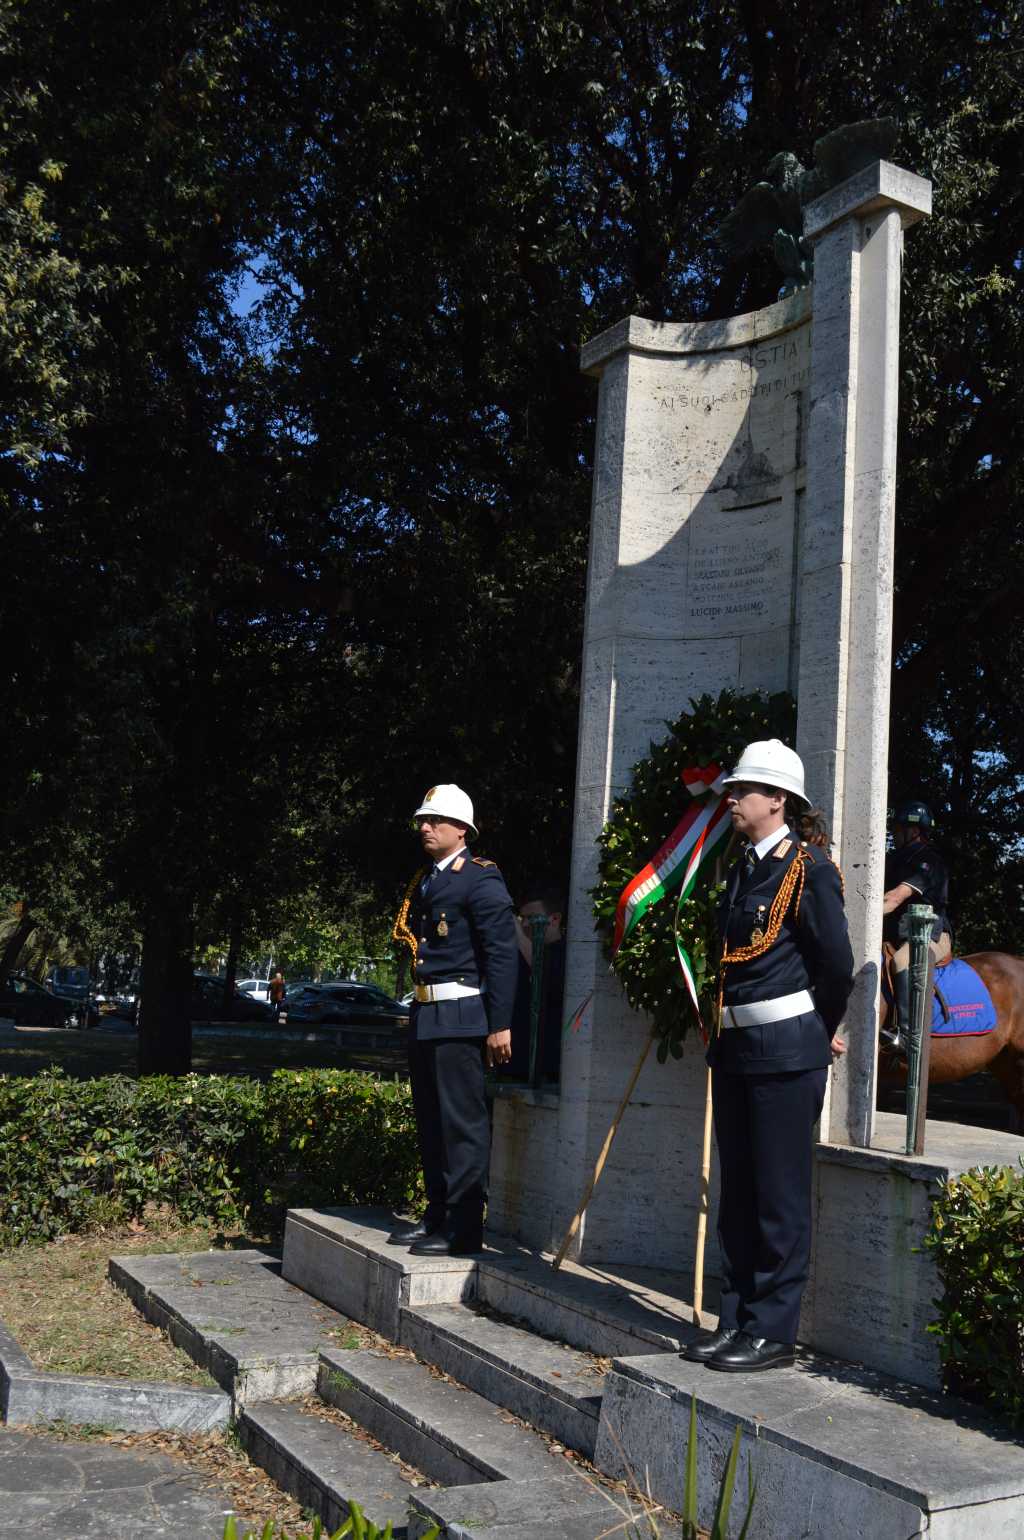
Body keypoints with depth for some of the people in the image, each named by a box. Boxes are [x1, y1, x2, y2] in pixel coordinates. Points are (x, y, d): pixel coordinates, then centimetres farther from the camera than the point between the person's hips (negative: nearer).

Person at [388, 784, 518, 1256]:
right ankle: (436, 1216, 24)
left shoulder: (482, 880, -8)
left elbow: (503, 954, -13)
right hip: (425, 1016, 9)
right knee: (430, 1122, 14)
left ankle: (463, 1229, 3)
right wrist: (417, 1015, 16)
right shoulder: (424, 882, 18)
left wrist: (499, 1024, -17)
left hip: (460, 1017, -9)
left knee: (462, 1122, -4)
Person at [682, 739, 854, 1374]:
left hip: (786, 1049, -8)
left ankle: (773, 1330, 11)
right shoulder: (742, 870, 13)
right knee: (738, 1191, 14)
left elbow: (837, 964, -10)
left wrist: (819, 1034, 2)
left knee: (781, 1195, 1)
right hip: (735, 1046, 8)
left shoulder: (809, 867, -10)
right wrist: (724, 1032, 15)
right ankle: (736, 1319, 25)